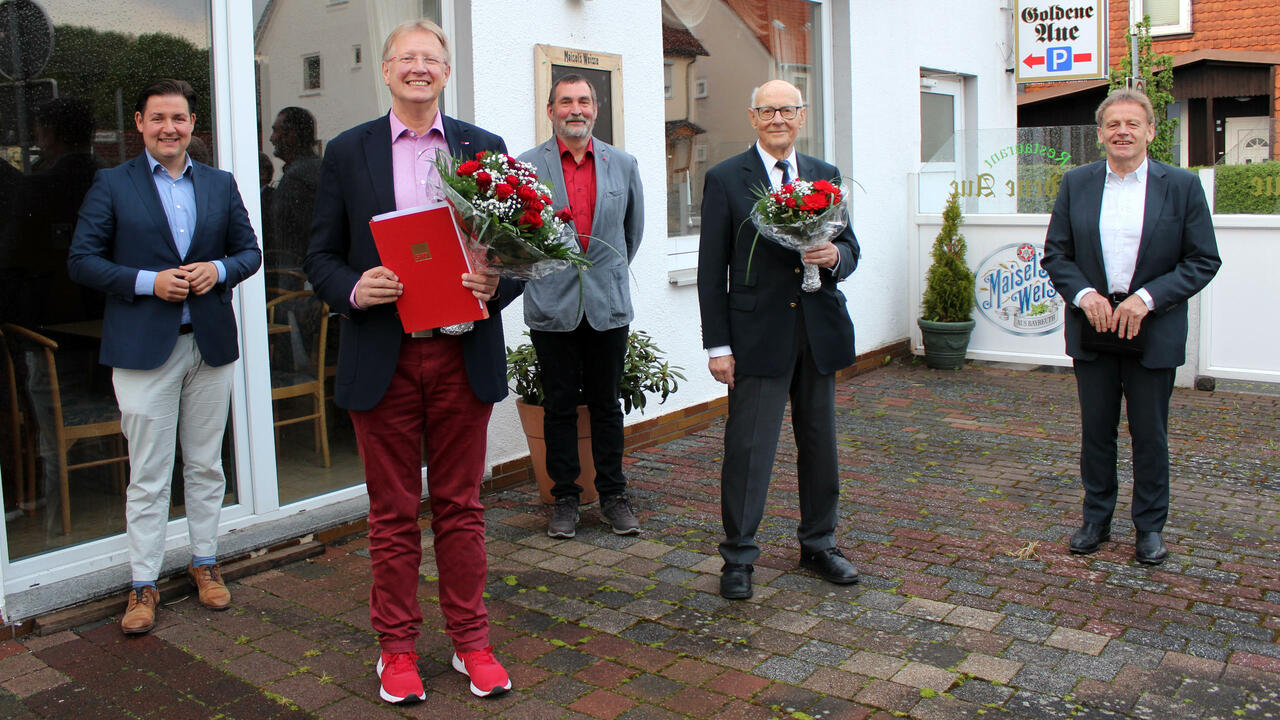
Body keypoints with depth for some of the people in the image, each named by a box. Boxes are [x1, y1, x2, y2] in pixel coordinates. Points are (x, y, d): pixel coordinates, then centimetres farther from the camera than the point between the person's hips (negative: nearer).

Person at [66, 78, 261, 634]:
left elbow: (250, 250, 13)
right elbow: (82, 260, -2)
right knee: (148, 475, 2)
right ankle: (143, 583, 12)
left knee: (206, 465, 12)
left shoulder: (220, 185, 11)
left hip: (211, 342, 3)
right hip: (143, 348, -3)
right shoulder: (112, 185, 2)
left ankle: (205, 562, 27)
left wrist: (219, 269, -8)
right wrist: (148, 281, -15)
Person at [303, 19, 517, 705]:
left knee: (460, 506, 10)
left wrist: (496, 285, -14)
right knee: (392, 513, 9)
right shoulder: (347, 152, 6)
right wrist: (354, 288, -15)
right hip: (382, 358, 0)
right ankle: (396, 648, 24)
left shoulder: (485, 149, 8)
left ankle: (471, 642, 24)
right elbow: (321, 256, 6)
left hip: (462, 355, 1)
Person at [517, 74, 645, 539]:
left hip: (608, 305, 2)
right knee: (559, 407, 6)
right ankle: (565, 498, 18)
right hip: (552, 307, -1)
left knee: (606, 404, 9)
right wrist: (544, 270, 1)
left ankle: (613, 496, 21)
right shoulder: (527, 165, 0)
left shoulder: (622, 164, 7)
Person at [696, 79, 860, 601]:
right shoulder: (725, 179, -2)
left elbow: (850, 247, 14)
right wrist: (717, 344, -9)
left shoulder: (825, 176, 12)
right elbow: (711, 270, -4)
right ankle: (738, 557, 12)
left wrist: (834, 256, -12)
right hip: (758, 335, -4)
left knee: (820, 444, 13)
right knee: (747, 448, -2)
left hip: (819, 332, 5)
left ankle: (818, 544, 30)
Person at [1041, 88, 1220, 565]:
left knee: (1151, 435, 7)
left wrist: (1147, 298, -15)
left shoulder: (1182, 186, -2)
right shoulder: (1076, 184, 4)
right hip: (1092, 328, 2)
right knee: (1096, 431, 11)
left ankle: (1150, 527, 23)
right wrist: (1084, 294, -12)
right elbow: (1055, 253, 6)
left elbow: (1204, 260, -3)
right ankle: (1096, 520, 27)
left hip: (1154, 332, -2)